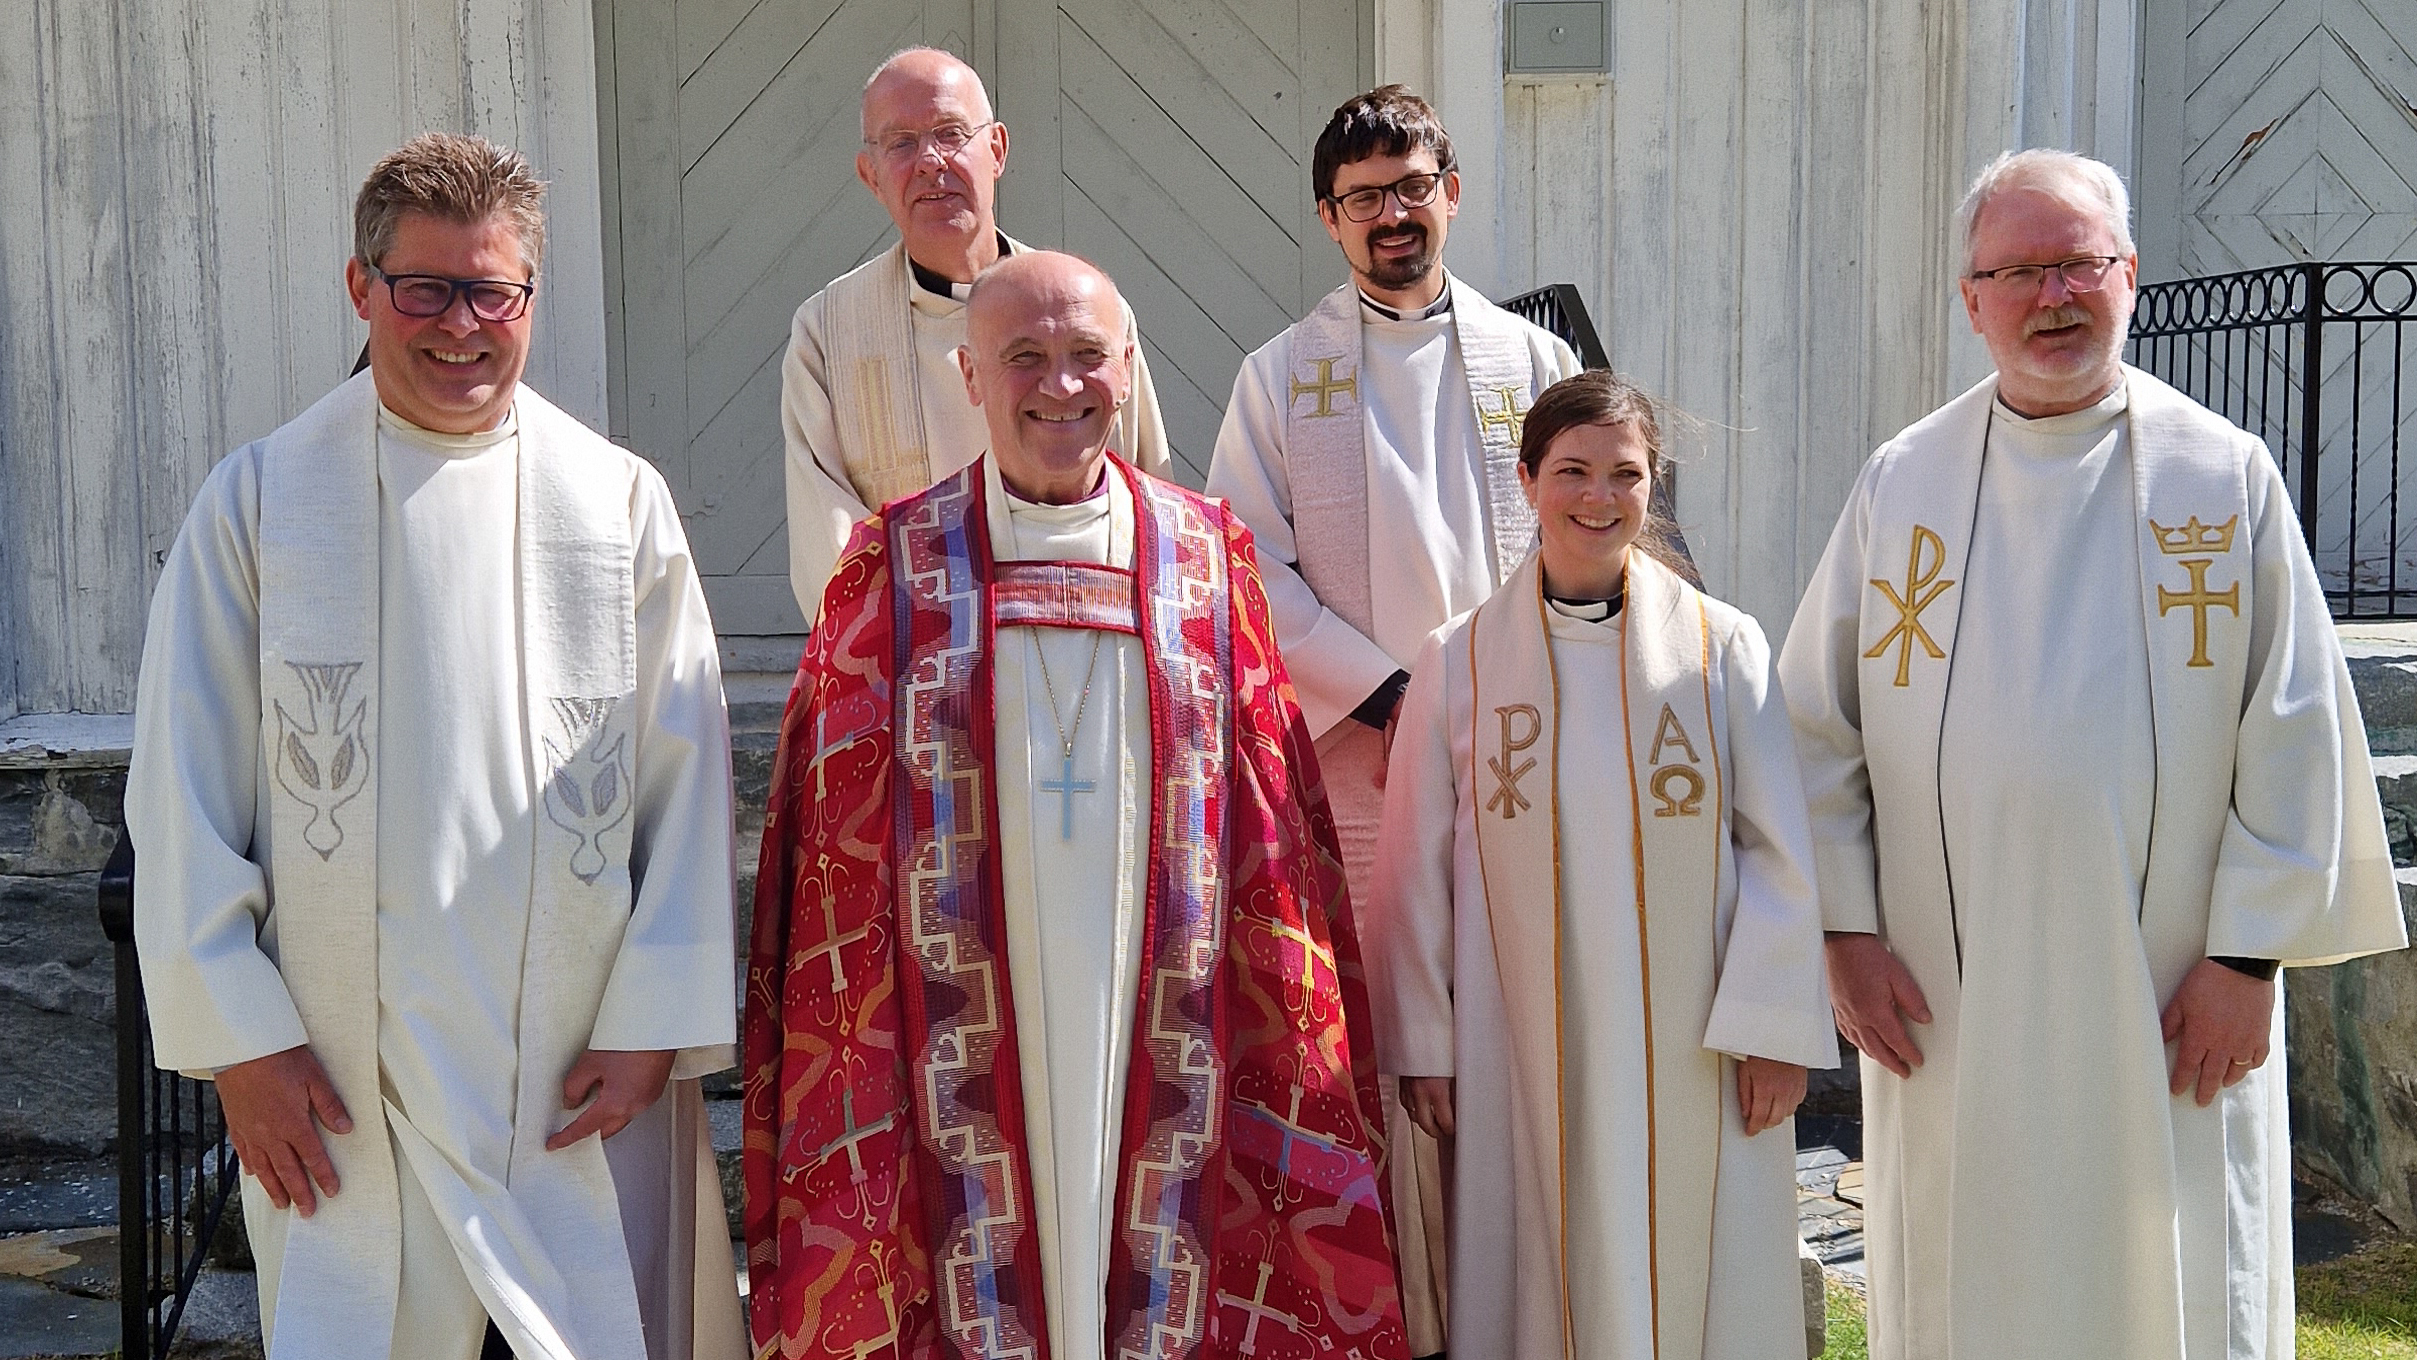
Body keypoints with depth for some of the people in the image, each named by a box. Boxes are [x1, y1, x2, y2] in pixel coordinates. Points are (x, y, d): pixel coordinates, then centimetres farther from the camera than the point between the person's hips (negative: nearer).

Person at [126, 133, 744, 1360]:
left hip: (586, 1089, 1)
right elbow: (184, 792, 1)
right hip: (338, 1095, 0)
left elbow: (689, 781, 1)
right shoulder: (259, 501, 0)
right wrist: (238, 1038, -3)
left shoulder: (620, 502, 1)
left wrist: (654, 1022, -4)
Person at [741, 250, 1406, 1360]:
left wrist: (1289, 1031, 4)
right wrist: (852, 1051, -3)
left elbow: (1273, 827, 7)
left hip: (1155, 1021, 1)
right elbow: (836, 834, 2)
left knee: (1153, 1261, 6)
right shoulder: (895, 567, 1)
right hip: (969, 1029, -1)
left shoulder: (1206, 558, 5)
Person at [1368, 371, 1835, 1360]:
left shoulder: (1722, 648, -1)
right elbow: (1418, 870, 4)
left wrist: (1773, 1023, -5)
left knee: (1689, 1281, 6)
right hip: (1522, 1054, 0)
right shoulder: (1458, 661, 0)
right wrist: (1422, 1043, 4)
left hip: (1690, 1052, 0)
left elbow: (1780, 852, 0)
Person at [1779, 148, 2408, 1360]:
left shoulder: (2225, 477, 0)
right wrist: (1847, 930, -3)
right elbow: (1820, 724, 4)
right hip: (1946, 1007, 1)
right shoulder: (1903, 480, 3)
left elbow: (2293, 736, -1)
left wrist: (2247, 952, -6)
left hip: (2169, 1007, -1)